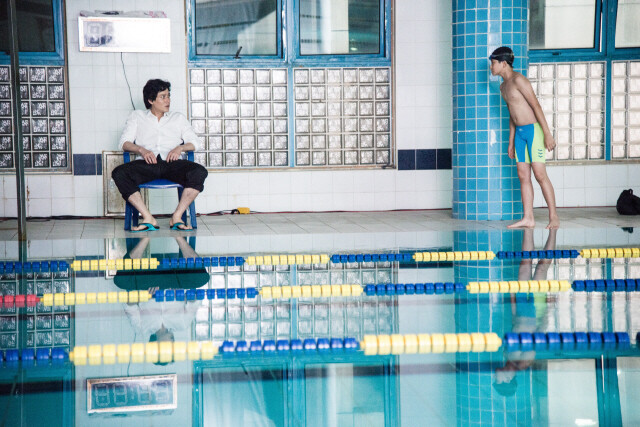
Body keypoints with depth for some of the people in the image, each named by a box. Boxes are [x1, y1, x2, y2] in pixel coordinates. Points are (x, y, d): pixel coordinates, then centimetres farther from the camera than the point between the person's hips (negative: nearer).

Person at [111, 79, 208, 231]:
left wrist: (180, 148, -7)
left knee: (199, 172, -31)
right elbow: (124, 143, 10)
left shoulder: (178, 118, 27)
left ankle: (177, 217, -25)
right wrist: (141, 150, -11)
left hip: (172, 163, 1)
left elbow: (194, 142, 16)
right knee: (119, 173, -31)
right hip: (147, 163, -1)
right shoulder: (137, 116, 23)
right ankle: (148, 218, -30)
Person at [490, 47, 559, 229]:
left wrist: (547, 134, -20)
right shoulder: (503, 86, 16)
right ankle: (528, 218, 4)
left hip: (534, 129, -9)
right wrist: (511, 142, 22)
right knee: (523, 176, 3)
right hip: (519, 132, 9)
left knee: (540, 174, -10)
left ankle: (553, 217, -4)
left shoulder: (518, 79, -12)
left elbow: (536, 105, -16)